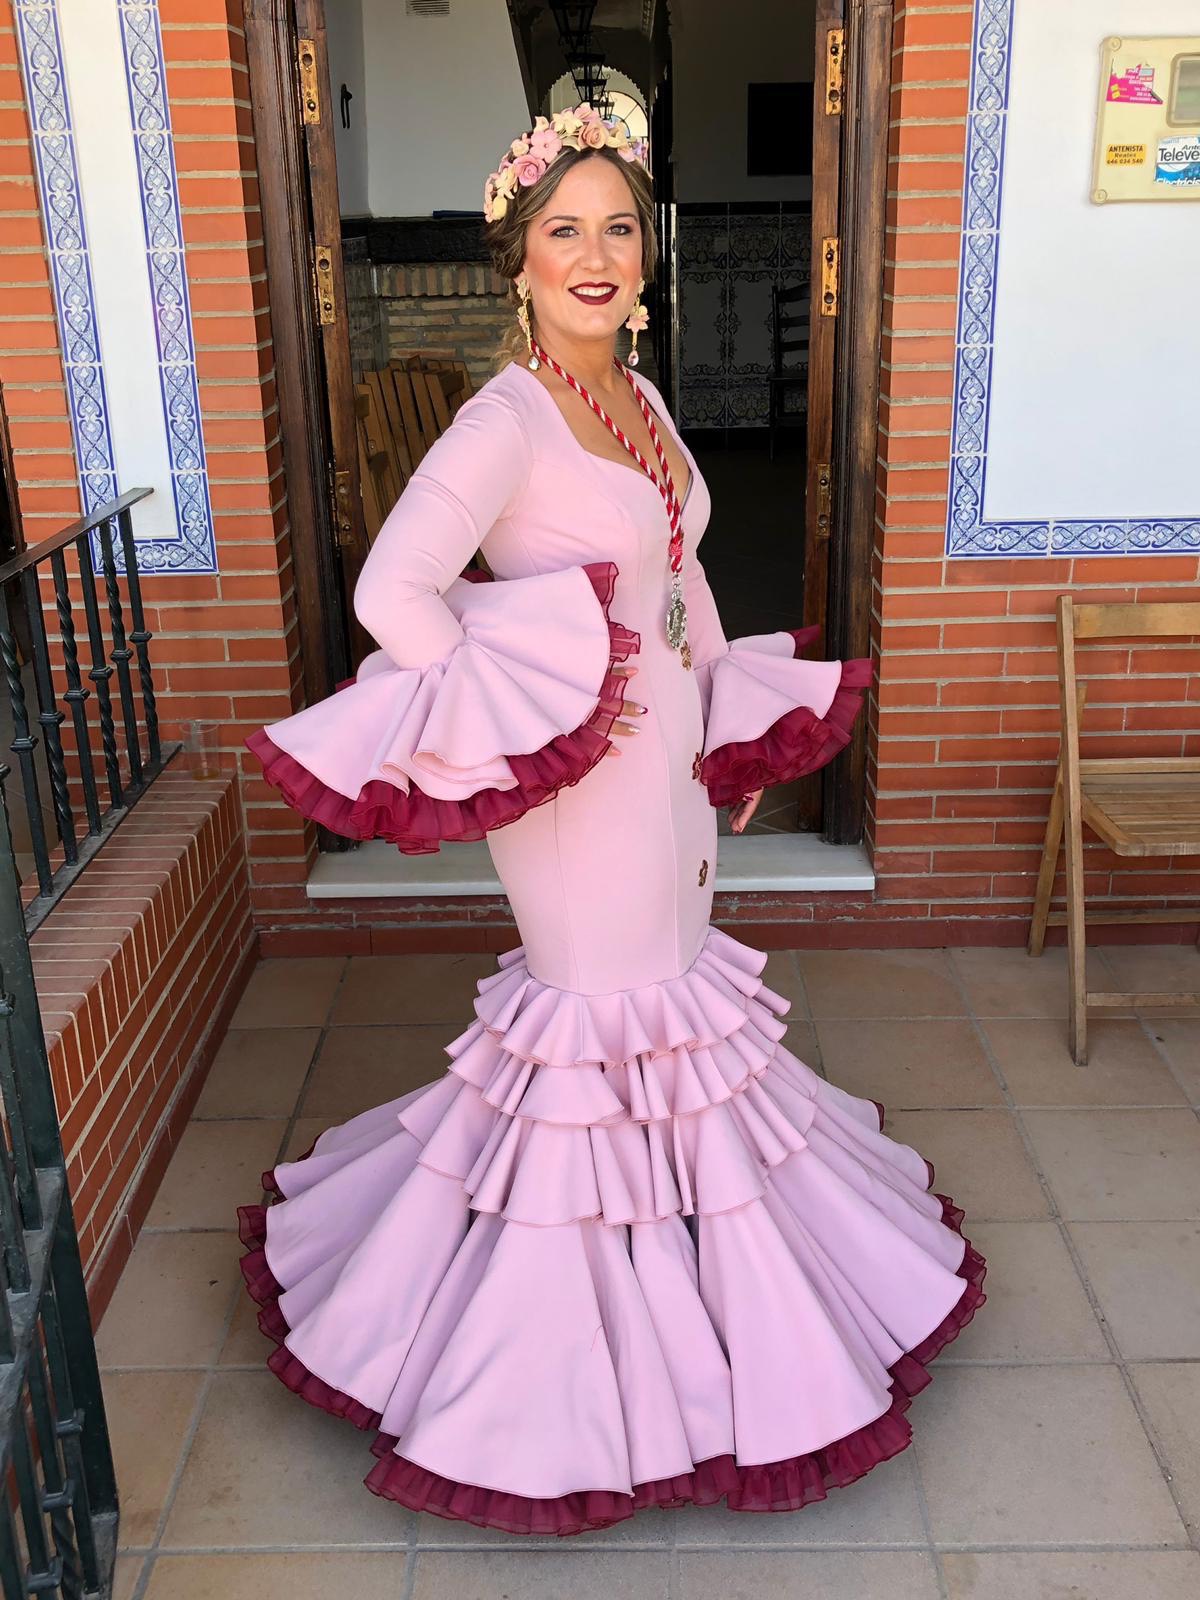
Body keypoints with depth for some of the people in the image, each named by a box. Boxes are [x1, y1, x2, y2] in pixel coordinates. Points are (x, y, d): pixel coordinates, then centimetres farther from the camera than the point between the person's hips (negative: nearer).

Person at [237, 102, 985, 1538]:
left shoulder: (639, 398, 7)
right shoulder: (508, 420, -19)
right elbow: (394, 592, -29)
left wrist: (738, 721, 15)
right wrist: (528, 716, -22)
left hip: (666, 751, 8)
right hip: (575, 774, -8)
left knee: (674, 976, 20)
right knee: (612, 1009, 5)